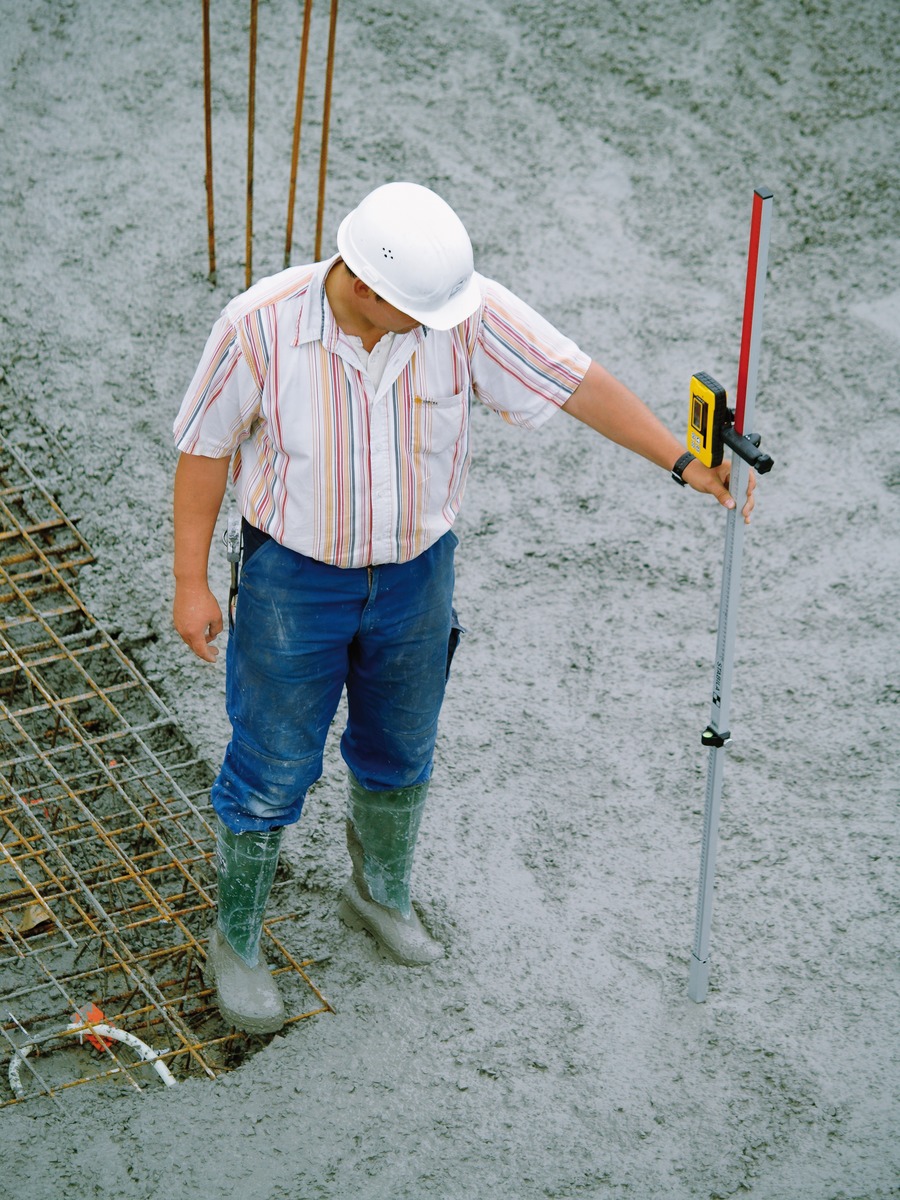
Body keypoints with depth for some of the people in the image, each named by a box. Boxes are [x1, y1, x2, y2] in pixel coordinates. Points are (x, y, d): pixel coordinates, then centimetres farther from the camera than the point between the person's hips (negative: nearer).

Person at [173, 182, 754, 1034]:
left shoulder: (467, 310, -21)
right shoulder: (261, 325, -26)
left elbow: (574, 381, -15)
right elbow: (205, 445, -13)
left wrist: (682, 461, -17)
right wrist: (190, 583, -10)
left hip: (415, 573, 3)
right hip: (293, 579, -3)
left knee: (399, 751, 21)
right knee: (273, 768, 7)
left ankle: (379, 894, 48)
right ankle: (235, 943, 29)